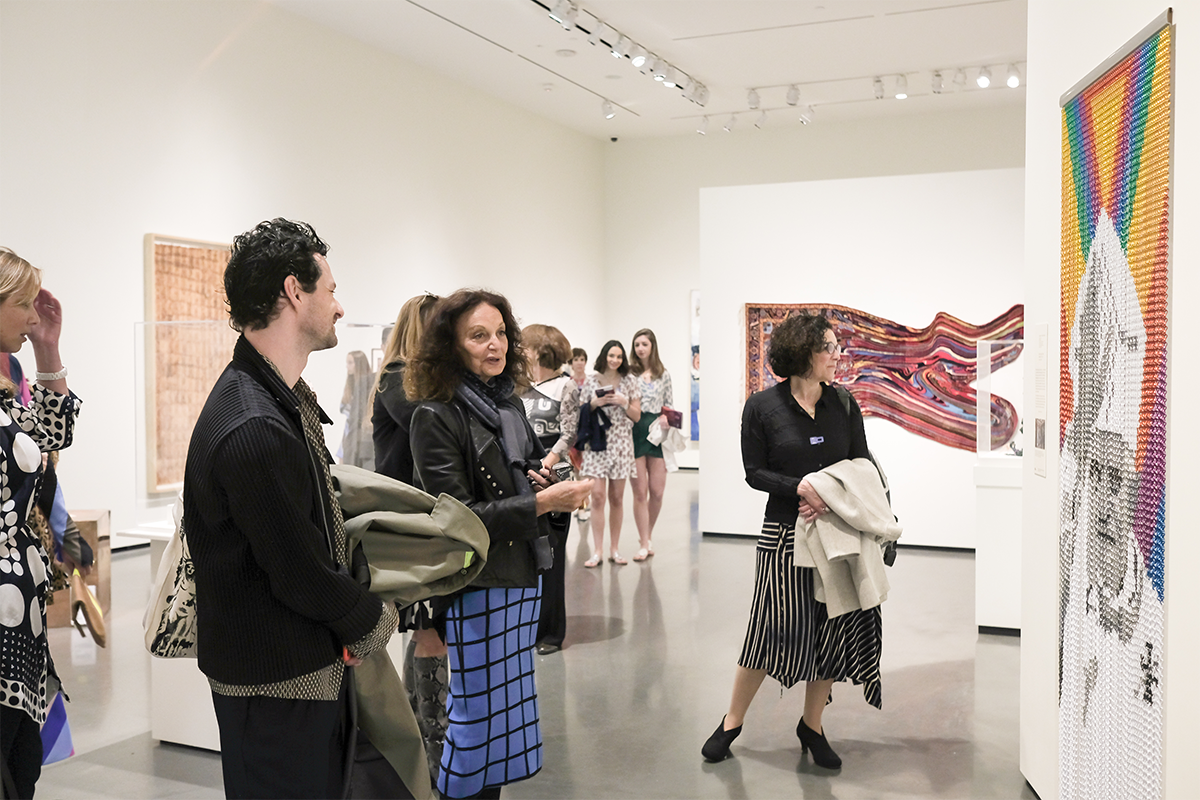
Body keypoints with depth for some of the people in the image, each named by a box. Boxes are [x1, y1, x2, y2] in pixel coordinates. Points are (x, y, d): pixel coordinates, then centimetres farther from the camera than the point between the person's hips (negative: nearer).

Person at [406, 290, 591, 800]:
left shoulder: (509, 402, 8)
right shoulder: (435, 417, -15)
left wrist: (547, 478, 0)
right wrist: (542, 501, -23)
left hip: (523, 574, 8)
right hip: (476, 583, -7)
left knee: (510, 702, 17)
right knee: (479, 709, 2)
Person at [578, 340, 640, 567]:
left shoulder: (629, 381, 6)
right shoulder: (591, 381, 4)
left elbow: (637, 416, 6)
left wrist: (623, 402, -10)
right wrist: (595, 403, -10)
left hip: (621, 444, 1)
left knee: (617, 498, 6)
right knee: (597, 496, -7)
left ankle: (615, 549, 15)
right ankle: (597, 551, -3)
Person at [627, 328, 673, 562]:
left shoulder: (664, 375, 10)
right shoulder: (627, 373, 3)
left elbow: (670, 406, 15)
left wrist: (666, 417, -5)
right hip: (634, 432, -2)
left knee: (657, 491, 1)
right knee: (640, 491, -2)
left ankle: (648, 531, 27)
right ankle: (645, 543, 7)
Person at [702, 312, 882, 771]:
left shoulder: (844, 404, 5)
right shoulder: (763, 406, -5)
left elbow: (862, 466, 6)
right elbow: (754, 473, -4)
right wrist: (799, 486, -20)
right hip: (784, 534, -4)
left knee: (833, 631, 8)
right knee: (773, 630, -1)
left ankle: (812, 726, 27)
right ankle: (732, 722, 19)